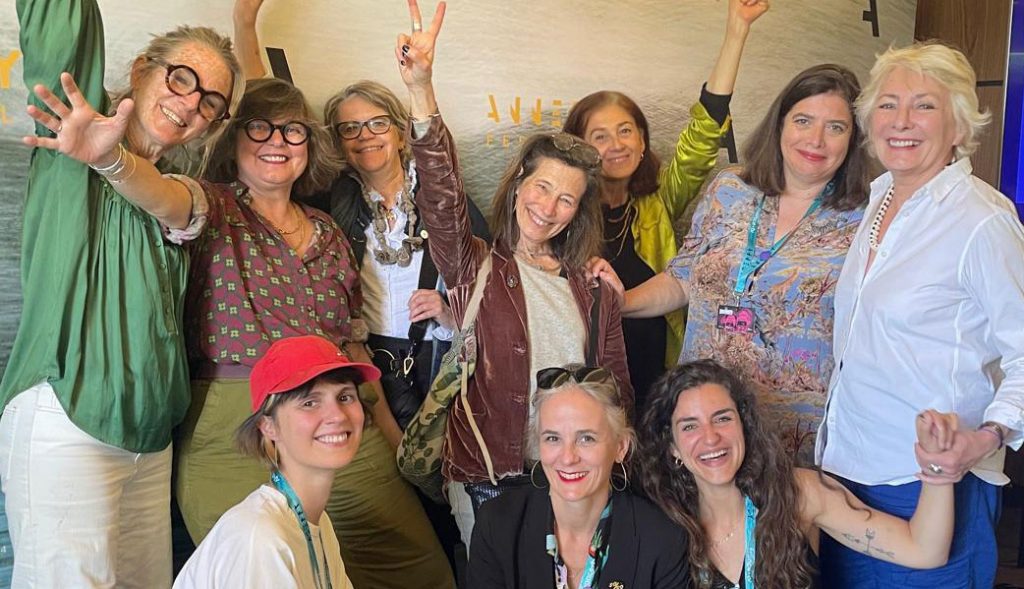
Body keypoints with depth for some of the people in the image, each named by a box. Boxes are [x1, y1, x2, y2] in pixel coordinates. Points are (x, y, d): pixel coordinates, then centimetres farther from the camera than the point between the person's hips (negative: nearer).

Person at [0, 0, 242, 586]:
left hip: (152, 436, 5)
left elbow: (173, 205, -9)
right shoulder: (74, 128, 3)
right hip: (64, 422, -5)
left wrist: (112, 160, -27)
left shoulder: (186, 190, 14)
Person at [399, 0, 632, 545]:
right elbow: (441, 201, -21)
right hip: (489, 479, -3)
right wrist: (421, 92, -35)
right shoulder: (475, 268, -3)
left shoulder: (593, 289, 7)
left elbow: (616, 386, 14)